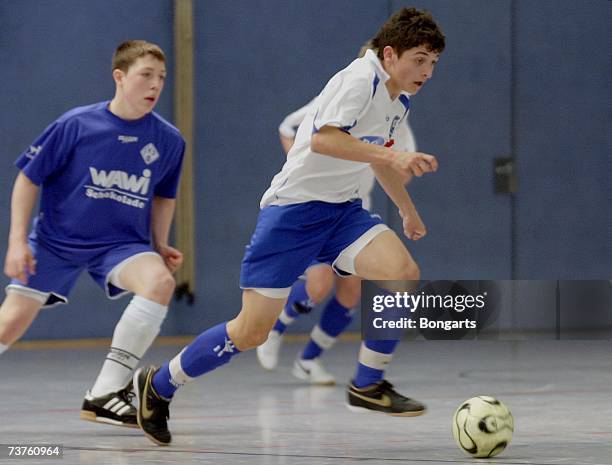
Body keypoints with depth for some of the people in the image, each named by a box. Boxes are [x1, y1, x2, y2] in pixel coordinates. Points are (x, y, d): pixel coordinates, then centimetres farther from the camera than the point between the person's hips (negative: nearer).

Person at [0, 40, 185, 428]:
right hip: (56, 241, -1)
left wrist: (160, 246, 10)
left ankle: (106, 393, -24)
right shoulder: (76, 125, -13)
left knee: (160, 281, -29)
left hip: (122, 243, 2)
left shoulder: (169, 141, -5)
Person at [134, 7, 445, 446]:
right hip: (293, 209, -8)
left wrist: (408, 211, 42)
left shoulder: (399, 100, 11)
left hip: (341, 210, 8)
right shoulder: (360, 79, -17)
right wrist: (392, 156, -38)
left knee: (404, 273, -21)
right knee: (252, 331, -6)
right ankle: (157, 385, 16)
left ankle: (368, 384, -6)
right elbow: (322, 139, -33)